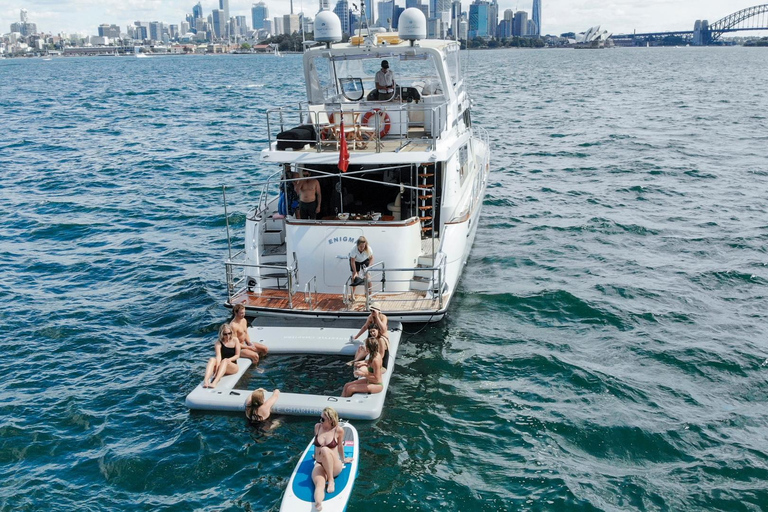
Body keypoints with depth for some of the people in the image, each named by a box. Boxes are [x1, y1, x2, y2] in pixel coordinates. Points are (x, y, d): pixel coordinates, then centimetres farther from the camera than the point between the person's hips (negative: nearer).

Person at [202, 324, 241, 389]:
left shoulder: (235, 340, 1)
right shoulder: (219, 342, -1)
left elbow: (237, 355, 0)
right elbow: (218, 356, -16)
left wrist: (229, 360, -19)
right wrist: (217, 366, -33)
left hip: (233, 366, -1)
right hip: (222, 366, 1)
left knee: (225, 361, -34)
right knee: (212, 359, -29)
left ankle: (215, 382, -55)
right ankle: (206, 381, -50)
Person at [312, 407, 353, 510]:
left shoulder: (339, 430, -6)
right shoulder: (317, 427, 4)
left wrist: (343, 459, 24)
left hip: (335, 466, -2)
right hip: (319, 465, 2)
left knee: (325, 450, -37)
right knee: (319, 484, -34)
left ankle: (331, 480, -24)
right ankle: (318, 504, -65)